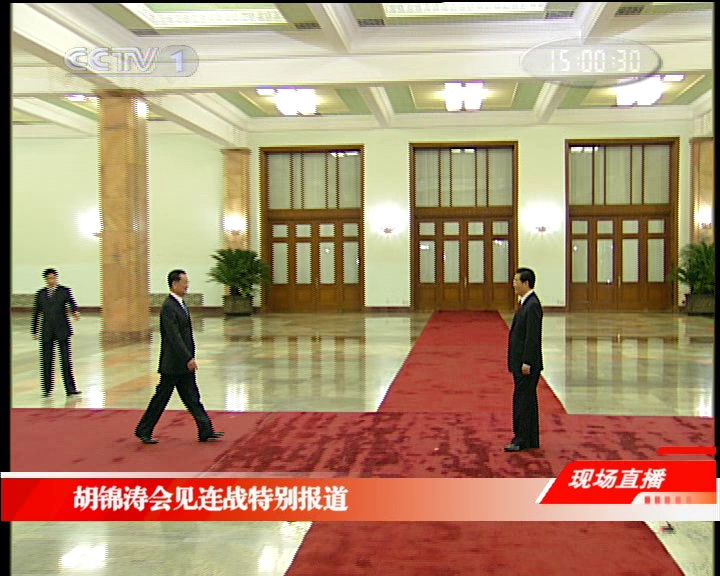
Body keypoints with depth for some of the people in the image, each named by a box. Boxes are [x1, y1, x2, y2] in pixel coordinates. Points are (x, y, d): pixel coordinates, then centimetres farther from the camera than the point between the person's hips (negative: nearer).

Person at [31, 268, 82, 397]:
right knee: (46, 360, 3)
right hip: (46, 331, 2)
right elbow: (36, 313, 14)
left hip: (62, 330, -2)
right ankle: (47, 389, 12)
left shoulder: (65, 291, 5)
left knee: (66, 358, -1)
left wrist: (75, 311, -35)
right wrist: (34, 331, 12)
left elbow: (71, 302, -13)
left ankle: (70, 388, 2)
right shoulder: (40, 293, 12)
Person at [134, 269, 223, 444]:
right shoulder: (168, 307, -18)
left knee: (192, 398, 8)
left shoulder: (181, 303, 11)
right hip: (173, 363, -9)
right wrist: (188, 358, -27)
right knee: (161, 397, 3)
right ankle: (143, 431, 17)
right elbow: (174, 336, -24)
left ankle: (206, 431, 10)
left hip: (184, 363, 9)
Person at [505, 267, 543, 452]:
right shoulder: (526, 303, 14)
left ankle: (521, 440, 1)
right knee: (527, 400, 13)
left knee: (522, 400, -5)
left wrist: (527, 362, -21)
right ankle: (531, 441, 20)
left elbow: (532, 336, -21)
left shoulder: (532, 305, -16)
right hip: (521, 362, 10)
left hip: (527, 364, -10)